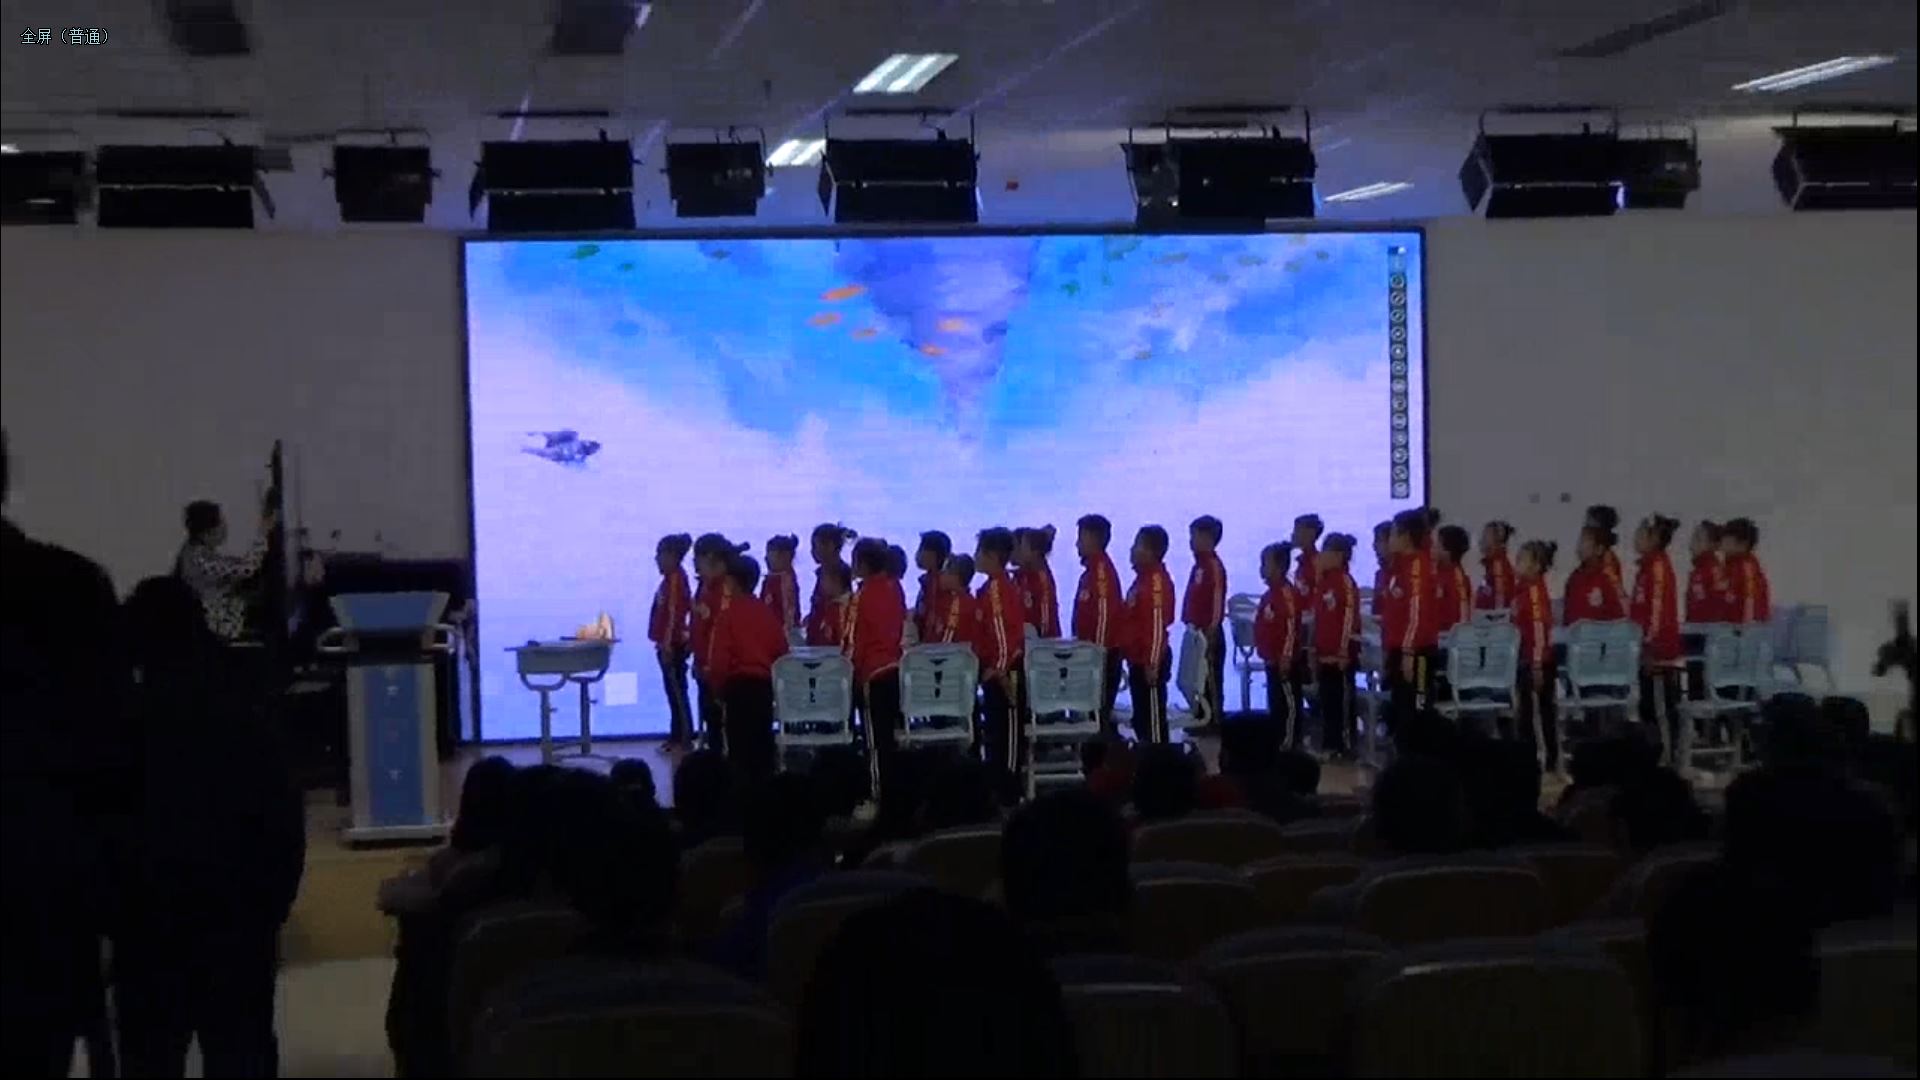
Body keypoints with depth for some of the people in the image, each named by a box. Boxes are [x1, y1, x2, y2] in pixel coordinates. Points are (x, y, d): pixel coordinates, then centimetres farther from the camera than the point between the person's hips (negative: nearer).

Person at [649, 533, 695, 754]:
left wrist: (667, 646, -21)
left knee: (677, 692, -6)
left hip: (673, 645, -10)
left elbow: (674, 614, -20)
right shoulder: (671, 578, 14)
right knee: (673, 691, 12)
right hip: (669, 644, 10)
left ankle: (685, 739, -3)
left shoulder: (676, 579, -15)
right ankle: (677, 736, 16)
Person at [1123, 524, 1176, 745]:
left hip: (1150, 662, -10)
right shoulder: (1142, 578, 12)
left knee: (1153, 716, -3)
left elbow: (1158, 625, -22)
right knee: (1141, 716, 16)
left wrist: (1153, 664, -23)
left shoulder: (1157, 581, -19)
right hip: (1138, 660, 10)